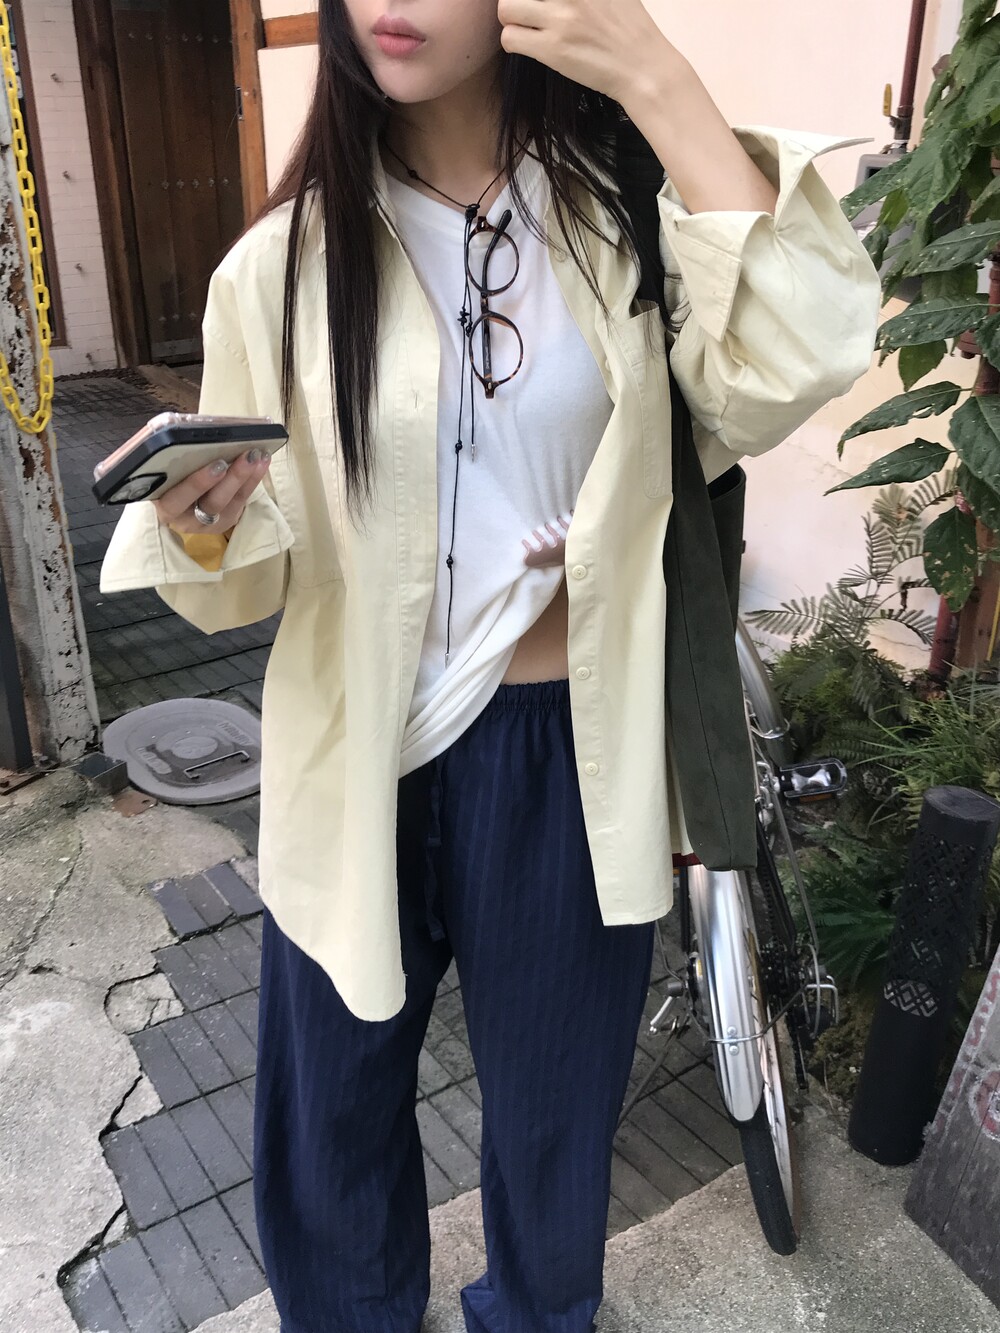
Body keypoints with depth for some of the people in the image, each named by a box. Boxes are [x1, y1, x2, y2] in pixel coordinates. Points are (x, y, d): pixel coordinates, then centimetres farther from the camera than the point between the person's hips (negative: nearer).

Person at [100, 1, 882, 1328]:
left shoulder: (630, 215, -4)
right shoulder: (285, 264, -5)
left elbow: (785, 375, -23)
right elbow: (252, 577, -2)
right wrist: (202, 528, -25)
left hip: (572, 757, 0)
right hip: (363, 756, 1)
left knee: (554, 1089, 22)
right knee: (335, 1094, 20)